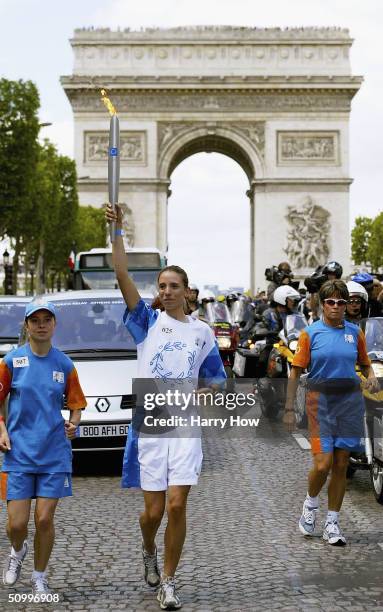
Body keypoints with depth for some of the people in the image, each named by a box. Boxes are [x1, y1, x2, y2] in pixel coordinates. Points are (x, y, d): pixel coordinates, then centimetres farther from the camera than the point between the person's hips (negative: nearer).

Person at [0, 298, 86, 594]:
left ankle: (39, 576, 22)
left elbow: (76, 404, 12)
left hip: (55, 454, 1)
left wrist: (73, 424, -8)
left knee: (45, 519, 0)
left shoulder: (65, 365, 4)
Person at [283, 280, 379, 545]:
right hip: (321, 401, -3)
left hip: (350, 401, 3)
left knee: (341, 465, 5)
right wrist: (289, 409, -4)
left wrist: (371, 376, -5)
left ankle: (332, 523, 16)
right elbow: (296, 372, 0)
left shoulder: (355, 332, 8)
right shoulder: (310, 333, -1)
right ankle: (311, 503, 18)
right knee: (323, 464, -12)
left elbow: (365, 363, 19)